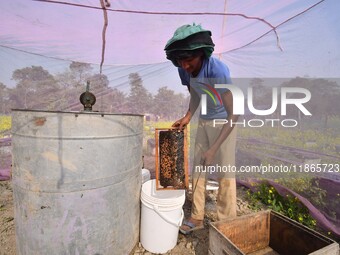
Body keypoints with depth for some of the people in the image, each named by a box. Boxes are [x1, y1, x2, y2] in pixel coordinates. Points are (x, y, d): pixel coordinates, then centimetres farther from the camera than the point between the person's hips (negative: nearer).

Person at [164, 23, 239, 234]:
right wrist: (187, 117, -7)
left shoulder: (218, 70, -31)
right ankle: (197, 218, 22)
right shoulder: (184, 70, -13)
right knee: (198, 168, 7)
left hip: (224, 122, -5)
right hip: (204, 121, 6)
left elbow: (234, 114, -30)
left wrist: (213, 149, -34)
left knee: (225, 173, -4)